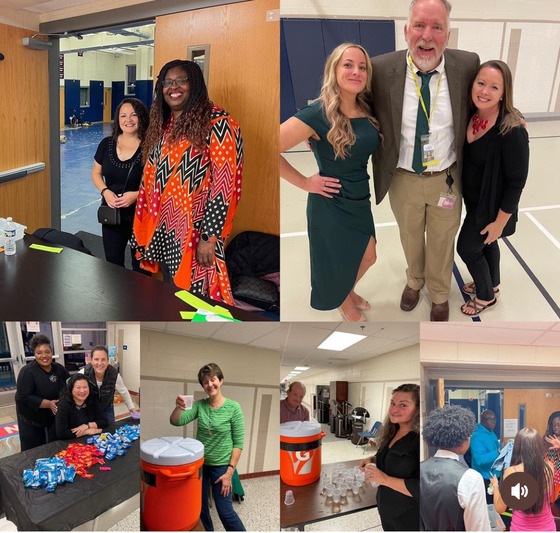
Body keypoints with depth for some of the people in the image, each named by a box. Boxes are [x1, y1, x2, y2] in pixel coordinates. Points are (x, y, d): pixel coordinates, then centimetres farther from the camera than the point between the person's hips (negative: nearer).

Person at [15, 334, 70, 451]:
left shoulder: (59, 369, -1)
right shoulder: (28, 372, -17)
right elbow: (23, 396, -23)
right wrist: (48, 404, -29)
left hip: (55, 416, 5)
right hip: (31, 420, -4)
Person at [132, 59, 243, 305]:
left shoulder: (217, 124, -12)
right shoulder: (163, 124, 12)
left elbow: (224, 185, -17)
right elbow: (151, 177, 17)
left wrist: (209, 238, -20)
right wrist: (143, 228, 14)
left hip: (195, 236, -7)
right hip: (162, 233, 7)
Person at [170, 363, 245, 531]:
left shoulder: (233, 407, -13)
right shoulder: (199, 405, -3)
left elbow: (238, 442, -12)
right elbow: (176, 421, -13)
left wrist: (230, 471, -15)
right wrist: (178, 407, -34)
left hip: (221, 466, -4)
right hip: (198, 464, 4)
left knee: (225, 511, 1)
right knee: (199, 508, 16)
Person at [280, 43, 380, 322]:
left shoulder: (367, 110, -5)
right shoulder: (318, 114, -25)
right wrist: (305, 182, -19)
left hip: (361, 201, 7)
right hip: (331, 205, -6)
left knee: (368, 257, 23)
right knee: (338, 266, 16)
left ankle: (350, 292, 55)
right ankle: (346, 306, 47)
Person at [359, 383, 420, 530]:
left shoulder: (419, 439, -24)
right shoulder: (393, 432, 2)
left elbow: (420, 489, -29)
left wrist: (385, 479, -29)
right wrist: (373, 460, -1)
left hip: (410, 520, -7)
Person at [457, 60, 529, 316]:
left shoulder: (512, 131, -30)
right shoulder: (472, 117, -10)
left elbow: (516, 182, -23)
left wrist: (499, 222, -17)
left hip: (490, 207, -6)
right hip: (473, 199, 7)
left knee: (467, 247, 9)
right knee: (485, 243, 26)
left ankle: (486, 296, 35)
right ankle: (491, 284, 51)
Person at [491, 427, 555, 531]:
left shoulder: (512, 472, -22)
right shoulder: (549, 468, -15)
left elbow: (500, 508, -12)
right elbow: (551, 498, 4)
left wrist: (495, 485, 5)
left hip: (521, 528, -2)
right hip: (547, 527, 2)